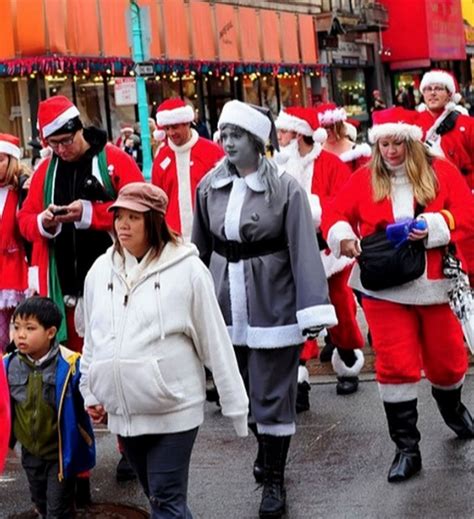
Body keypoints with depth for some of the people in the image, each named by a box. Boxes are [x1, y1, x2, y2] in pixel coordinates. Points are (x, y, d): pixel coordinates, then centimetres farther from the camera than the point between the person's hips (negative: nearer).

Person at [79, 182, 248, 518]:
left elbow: (215, 341, -7)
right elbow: (93, 338, 16)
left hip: (174, 410, -5)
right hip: (123, 411, 5)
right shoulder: (101, 270, 5)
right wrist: (90, 391, 16)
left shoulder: (187, 269, -10)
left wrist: (235, 403, -4)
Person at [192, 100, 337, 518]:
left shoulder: (285, 188, -11)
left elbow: (304, 250, -13)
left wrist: (313, 310, -18)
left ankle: (274, 479, 14)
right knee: (244, 389, 15)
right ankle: (266, 451, 38)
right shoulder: (209, 186, 2)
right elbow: (200, 247, 10)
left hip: (273, 303, -4)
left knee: (272, 393, 2)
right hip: (227, 302, 4)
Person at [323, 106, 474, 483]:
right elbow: (336, 214, 4)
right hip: (384, 287, 0)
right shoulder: (364, 180, 3)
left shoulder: (441, 173, -1)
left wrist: (432, 226, -22)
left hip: (434, 284, 0)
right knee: (396, 365, -2)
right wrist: (344, 236, -17)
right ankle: (407, 449, 8)